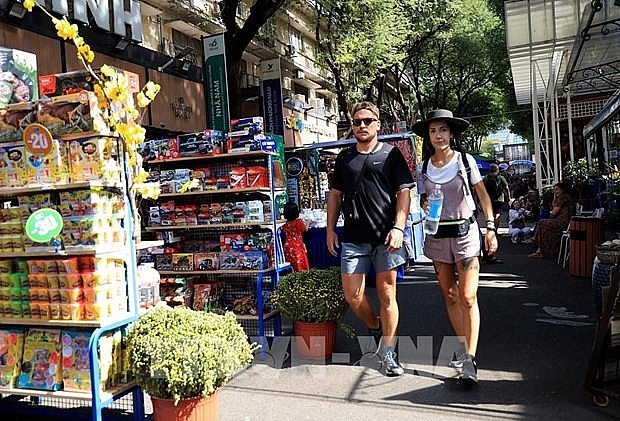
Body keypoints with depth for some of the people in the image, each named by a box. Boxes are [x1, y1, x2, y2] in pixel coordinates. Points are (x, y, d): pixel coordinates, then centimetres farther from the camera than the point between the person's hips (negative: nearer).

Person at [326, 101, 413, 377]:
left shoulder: (391, 154, 4)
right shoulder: (344, 157, 14)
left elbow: (404, 192, -1)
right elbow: (335, 194, 18)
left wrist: (398, 228, -12)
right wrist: (330, 229, 11)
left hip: (386, 236, -3)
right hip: (353, 238, 3)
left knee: (387, 295, 3)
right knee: (352, 296, 3)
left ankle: (387, 353, 15)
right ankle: (375, 329, 31)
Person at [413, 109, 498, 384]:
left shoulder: (465, 160, -2)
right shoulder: (423, 168, 4)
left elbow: (483, 196, 3)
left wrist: (491, 228, -3)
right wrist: (425, 205, -10)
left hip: (465, 232, -3)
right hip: (437, 236, 3)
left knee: (468, 297, -10)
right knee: (449, 296, 10)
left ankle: (469, 359, -7)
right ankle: (463, 347, 24)